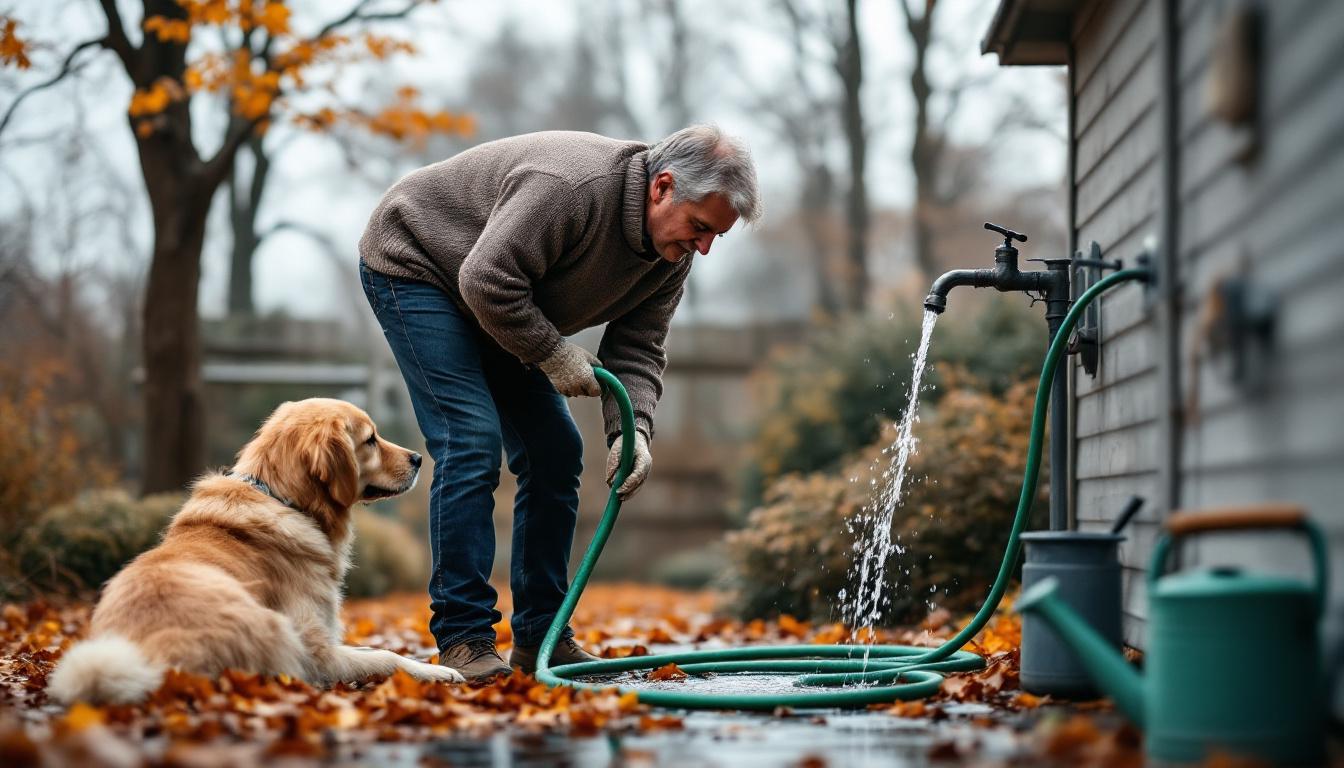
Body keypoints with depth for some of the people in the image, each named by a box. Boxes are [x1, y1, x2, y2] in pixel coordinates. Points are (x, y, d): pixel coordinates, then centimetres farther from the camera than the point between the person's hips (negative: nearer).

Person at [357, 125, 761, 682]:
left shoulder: (672, 252, -8)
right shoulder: (573, 186, -36)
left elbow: (636, 350, -7)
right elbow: (488, 280, -36)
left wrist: (633, 432, -24)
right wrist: (554, 354, -27)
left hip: (492, 306, 9)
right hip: (412, 265, -9)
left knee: (555, 452, 2)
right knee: (472, 441, -20)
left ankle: (541, 636, 9)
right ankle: (462, 637, -15)